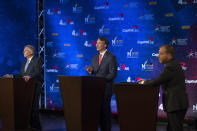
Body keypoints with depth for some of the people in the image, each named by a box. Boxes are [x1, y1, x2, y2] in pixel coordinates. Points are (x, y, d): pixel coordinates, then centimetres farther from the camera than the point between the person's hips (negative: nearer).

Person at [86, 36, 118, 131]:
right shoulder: (95, 57, 13)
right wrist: (90, 70, -7)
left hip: (106, 87, -6)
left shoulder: (111, 57, -7)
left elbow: (113, 74, -11)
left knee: (105, 108, -3)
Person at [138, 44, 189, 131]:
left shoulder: (171, 67, -17)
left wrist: (144, 82, -1)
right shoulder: (173, 65, 15)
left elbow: (158, 81, -19)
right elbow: (161, 80, 20)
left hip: (176, 105, -10)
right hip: (175, 104, 10)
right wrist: (146, 81, 12)